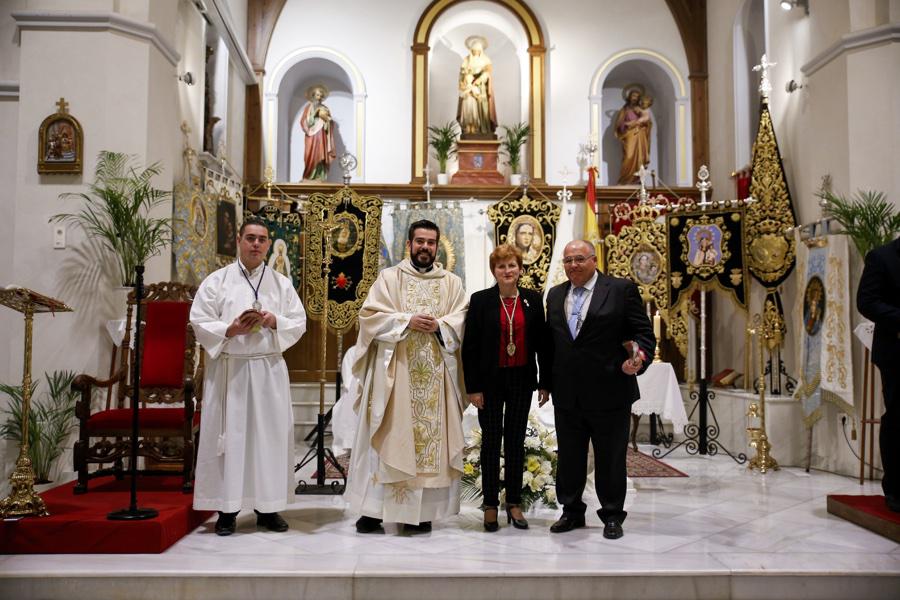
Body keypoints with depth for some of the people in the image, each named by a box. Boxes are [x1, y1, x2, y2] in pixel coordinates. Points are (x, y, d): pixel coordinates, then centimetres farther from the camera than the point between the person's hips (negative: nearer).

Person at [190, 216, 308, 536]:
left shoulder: (282, 283, 10)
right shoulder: (217, 281, 4)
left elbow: (299, 323, 7)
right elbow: (200, 322, -1)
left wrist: (275, 322, -11)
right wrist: (231, 329, -16)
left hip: (269, 369, 2)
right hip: (228, 369, -2)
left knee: (271, 435, 3)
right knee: (229, 435, -1)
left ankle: (267, 506, 14)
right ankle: (227, 508, 9)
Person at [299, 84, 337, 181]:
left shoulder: (325, 108, 16)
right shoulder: (308, 107, 6)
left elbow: (330, 124, 13)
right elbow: (304, 121, -3)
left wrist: (326, 118, -6)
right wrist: (315, 115, -11)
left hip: (322, 137, 3)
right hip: (313, 136, -3)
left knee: (322, 157, -4)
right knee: (312, 156, -11)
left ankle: (320, 178, -5)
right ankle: (310, 178, -10)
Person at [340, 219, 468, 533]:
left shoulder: (452, 283, 12)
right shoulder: (389, 278, 7)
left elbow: (462, 321, 4)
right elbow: (370, 315, -3)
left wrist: (439, 325, -15)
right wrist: (407, 321, -14)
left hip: (435, 375, 2)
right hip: (394, 372, -2)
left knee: (433, 435, 1)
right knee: (388, 437, -2)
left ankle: (421, 510, 8)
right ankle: (373, 509, 5)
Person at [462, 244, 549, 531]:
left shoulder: (533, 299, 3)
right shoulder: (480, 300, -3)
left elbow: (541, 342, 6)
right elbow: (470, 346, -4)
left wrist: (546, 381, 4)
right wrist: (472, 387, -8)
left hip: (521, 379, 2)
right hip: (491, 380, -2)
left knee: (516, 441, 9)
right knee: (491, 441, 6)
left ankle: (514, 503, 19)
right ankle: (490, 505, 15)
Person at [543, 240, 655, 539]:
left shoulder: (622, 289, -4)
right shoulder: (555, 295, 10)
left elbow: (644, 334, -5)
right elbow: (550, 341, 14)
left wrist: (639, 359, -24)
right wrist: (547, 383, 10)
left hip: (610, 393, -4)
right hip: (566, 395, 4)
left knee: (611, 458, 8)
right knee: (569, 457, 13)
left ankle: (612, 515, 25)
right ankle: (572, 511, 29)